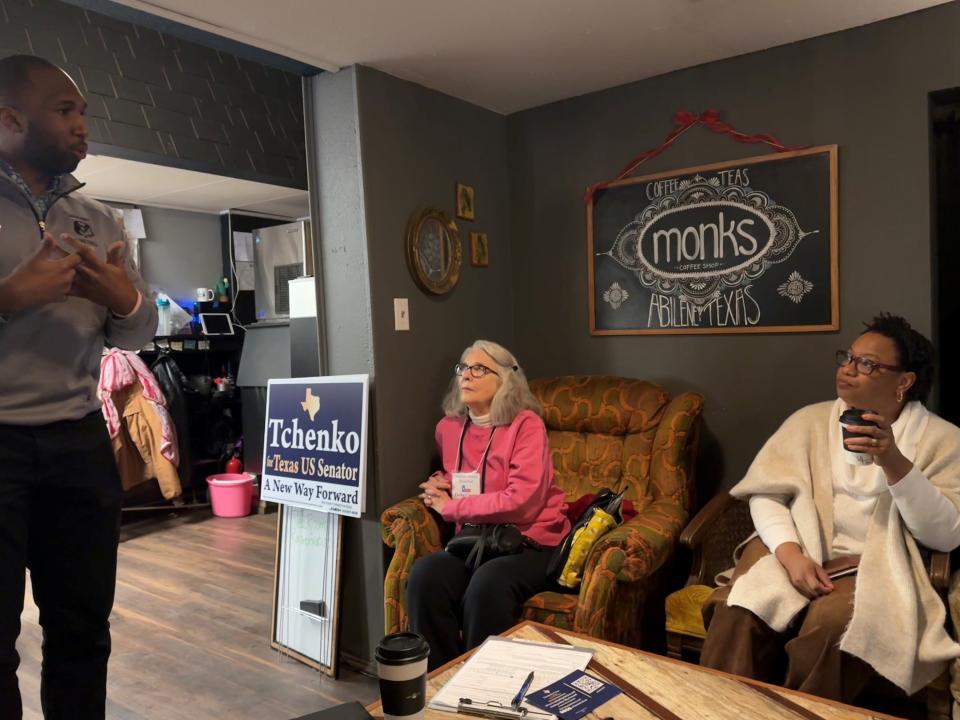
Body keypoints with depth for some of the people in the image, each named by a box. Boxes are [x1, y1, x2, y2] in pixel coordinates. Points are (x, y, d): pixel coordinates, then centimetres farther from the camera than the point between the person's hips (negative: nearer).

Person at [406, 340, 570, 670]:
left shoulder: (526, 424, -10)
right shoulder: (448, 427, 9)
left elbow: (521, 502, -20)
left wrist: (450, 507, -11)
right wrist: (439, 483, 6)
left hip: (531, 542, -5)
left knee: (486, 586, -34)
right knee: (425, 575, -25)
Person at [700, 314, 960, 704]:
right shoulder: (809, 419, 10)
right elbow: (765, 493, 2)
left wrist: (895, 463, -20)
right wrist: (790, 552, -16)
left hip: (872, 566, -1)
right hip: (793, 550, 2)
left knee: (831, 626, -33)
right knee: (738, 614, -28)